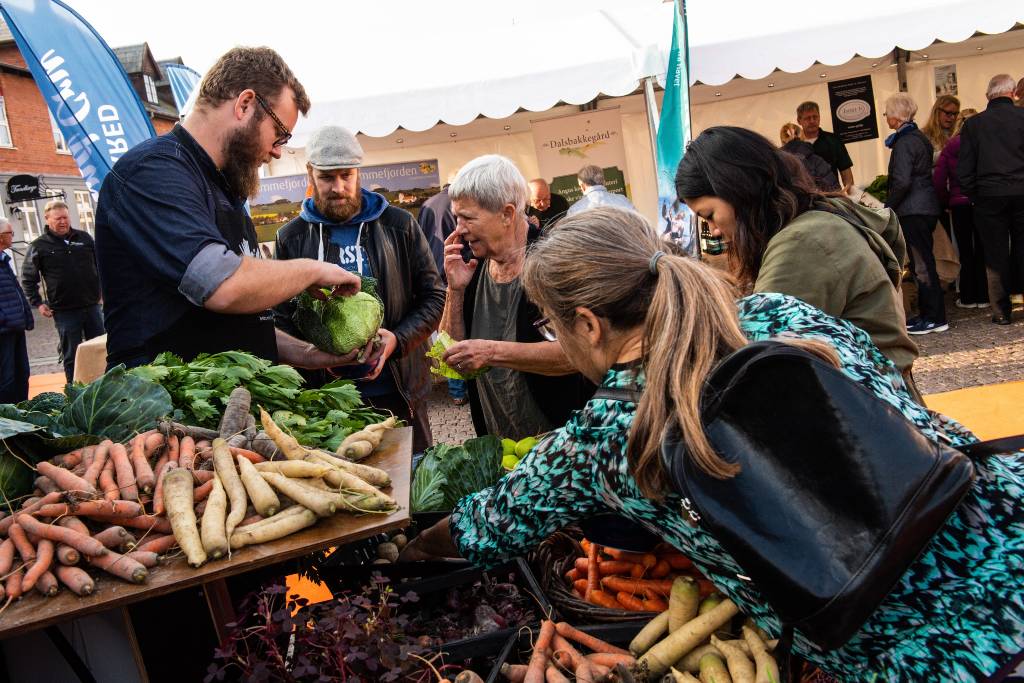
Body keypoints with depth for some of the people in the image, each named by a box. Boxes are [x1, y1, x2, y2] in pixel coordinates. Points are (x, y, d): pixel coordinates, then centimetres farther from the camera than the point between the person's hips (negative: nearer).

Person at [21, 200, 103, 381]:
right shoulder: (39, 246, -2)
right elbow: (27, 278, 4)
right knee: (72, 356, 5)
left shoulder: (84, 237, 6)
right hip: (64, 311, -3)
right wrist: (38, 303, -2)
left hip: (92, 305, 3)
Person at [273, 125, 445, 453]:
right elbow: (281, 318, 5)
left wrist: (398, 340, -15)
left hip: (400, 390, 0)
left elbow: (434, 296, 1)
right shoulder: (291, 238, 3)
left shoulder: (399, 226, 1)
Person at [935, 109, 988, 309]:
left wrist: (945, 202, 8)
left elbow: (938, 180, -4)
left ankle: (968, 298, 10)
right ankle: (983, 296, 11)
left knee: (965, 252, 7)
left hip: (959, 204, 0)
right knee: (982, 251, 8)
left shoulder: (949, 148, -2)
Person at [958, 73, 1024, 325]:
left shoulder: (973, 124, 0)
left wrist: (973, 195, 11)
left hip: (989, 197, 0)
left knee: (996, 256, 5)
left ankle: (1001, 311, 7)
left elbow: (964, 169, 0)